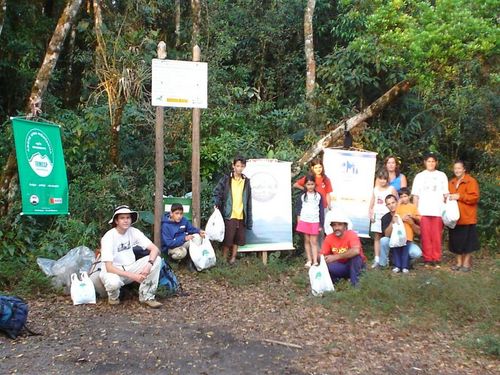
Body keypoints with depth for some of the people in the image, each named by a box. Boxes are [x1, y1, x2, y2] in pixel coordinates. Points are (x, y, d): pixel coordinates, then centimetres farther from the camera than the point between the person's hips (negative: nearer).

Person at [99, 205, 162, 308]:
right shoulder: (108, 237, -20)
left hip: (130, 268, 5)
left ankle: (146, 296, -9)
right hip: (113, 271, -4)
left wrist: (149, 264, -32)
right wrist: (132, 276, -33)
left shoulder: (134, 232, -7)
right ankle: (113, 295, -1)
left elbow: (155, 249, -12)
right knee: (113, 282, -40)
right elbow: (109, 267, -26)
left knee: (156, 259, -17)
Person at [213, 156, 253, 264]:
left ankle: (233, 257, 24)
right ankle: (224, 259, 14)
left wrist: (249, 218, 8)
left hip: (241, 215, 4)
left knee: (238, 239, 10)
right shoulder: (226, 179, -2)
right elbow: (217, 192, 1)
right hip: (229, 215, -4)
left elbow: (248, 201, 10)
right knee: (227, 238, 0)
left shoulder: (246, 181, 8)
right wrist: (217, 203, -17)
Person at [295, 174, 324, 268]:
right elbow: (298, 209, 7)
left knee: (314, 242, -2)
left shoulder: (319, 196, 2)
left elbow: (321, 211, 4)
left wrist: (321, 224, 2)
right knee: (307, 241, 6)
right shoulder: (302, 196, 4)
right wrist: (298, 221, -1)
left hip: (315, 222, -1)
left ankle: (315, 261, -2)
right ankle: (309, 260, 13)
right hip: (304, 221, 1)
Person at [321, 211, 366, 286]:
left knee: (355, 254, -34)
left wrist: (335, 257, -40)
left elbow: (356, 251, -42)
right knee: (326, 266, -26)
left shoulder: (351, 234, -23)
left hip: (355, 264, -3)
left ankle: (355, 283, -19)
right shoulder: (328, 238, -9)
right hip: (341, 266, 3)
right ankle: (336, 278, 6)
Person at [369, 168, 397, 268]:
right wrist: (370, 214, 3)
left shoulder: (391, 189, -1)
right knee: (377, 237, 1)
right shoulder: (375, 189, 11)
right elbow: (372, 203, 13)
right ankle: (377, 259, 2)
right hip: (377, 216, 4)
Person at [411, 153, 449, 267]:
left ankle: (436, 259, 7)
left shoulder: (442, 176, 11)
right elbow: (416, 195, 9)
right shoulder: (419, 176, 11)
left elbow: (445, 194, 9)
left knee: (437, 236, -1)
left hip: (438, 210, 0)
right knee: (425, 236, -1)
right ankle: (427, 259, 7)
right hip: (423, 211, 0)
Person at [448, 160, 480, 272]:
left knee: (467, 240, 0)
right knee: (456, 240, 8)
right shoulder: (451, 182, 15)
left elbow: (474, 197, -15)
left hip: (467, 217, -6)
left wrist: (459, 196, -20)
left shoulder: (471, 181, -5)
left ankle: (466, 263, 11)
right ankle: (459, 262, 18)